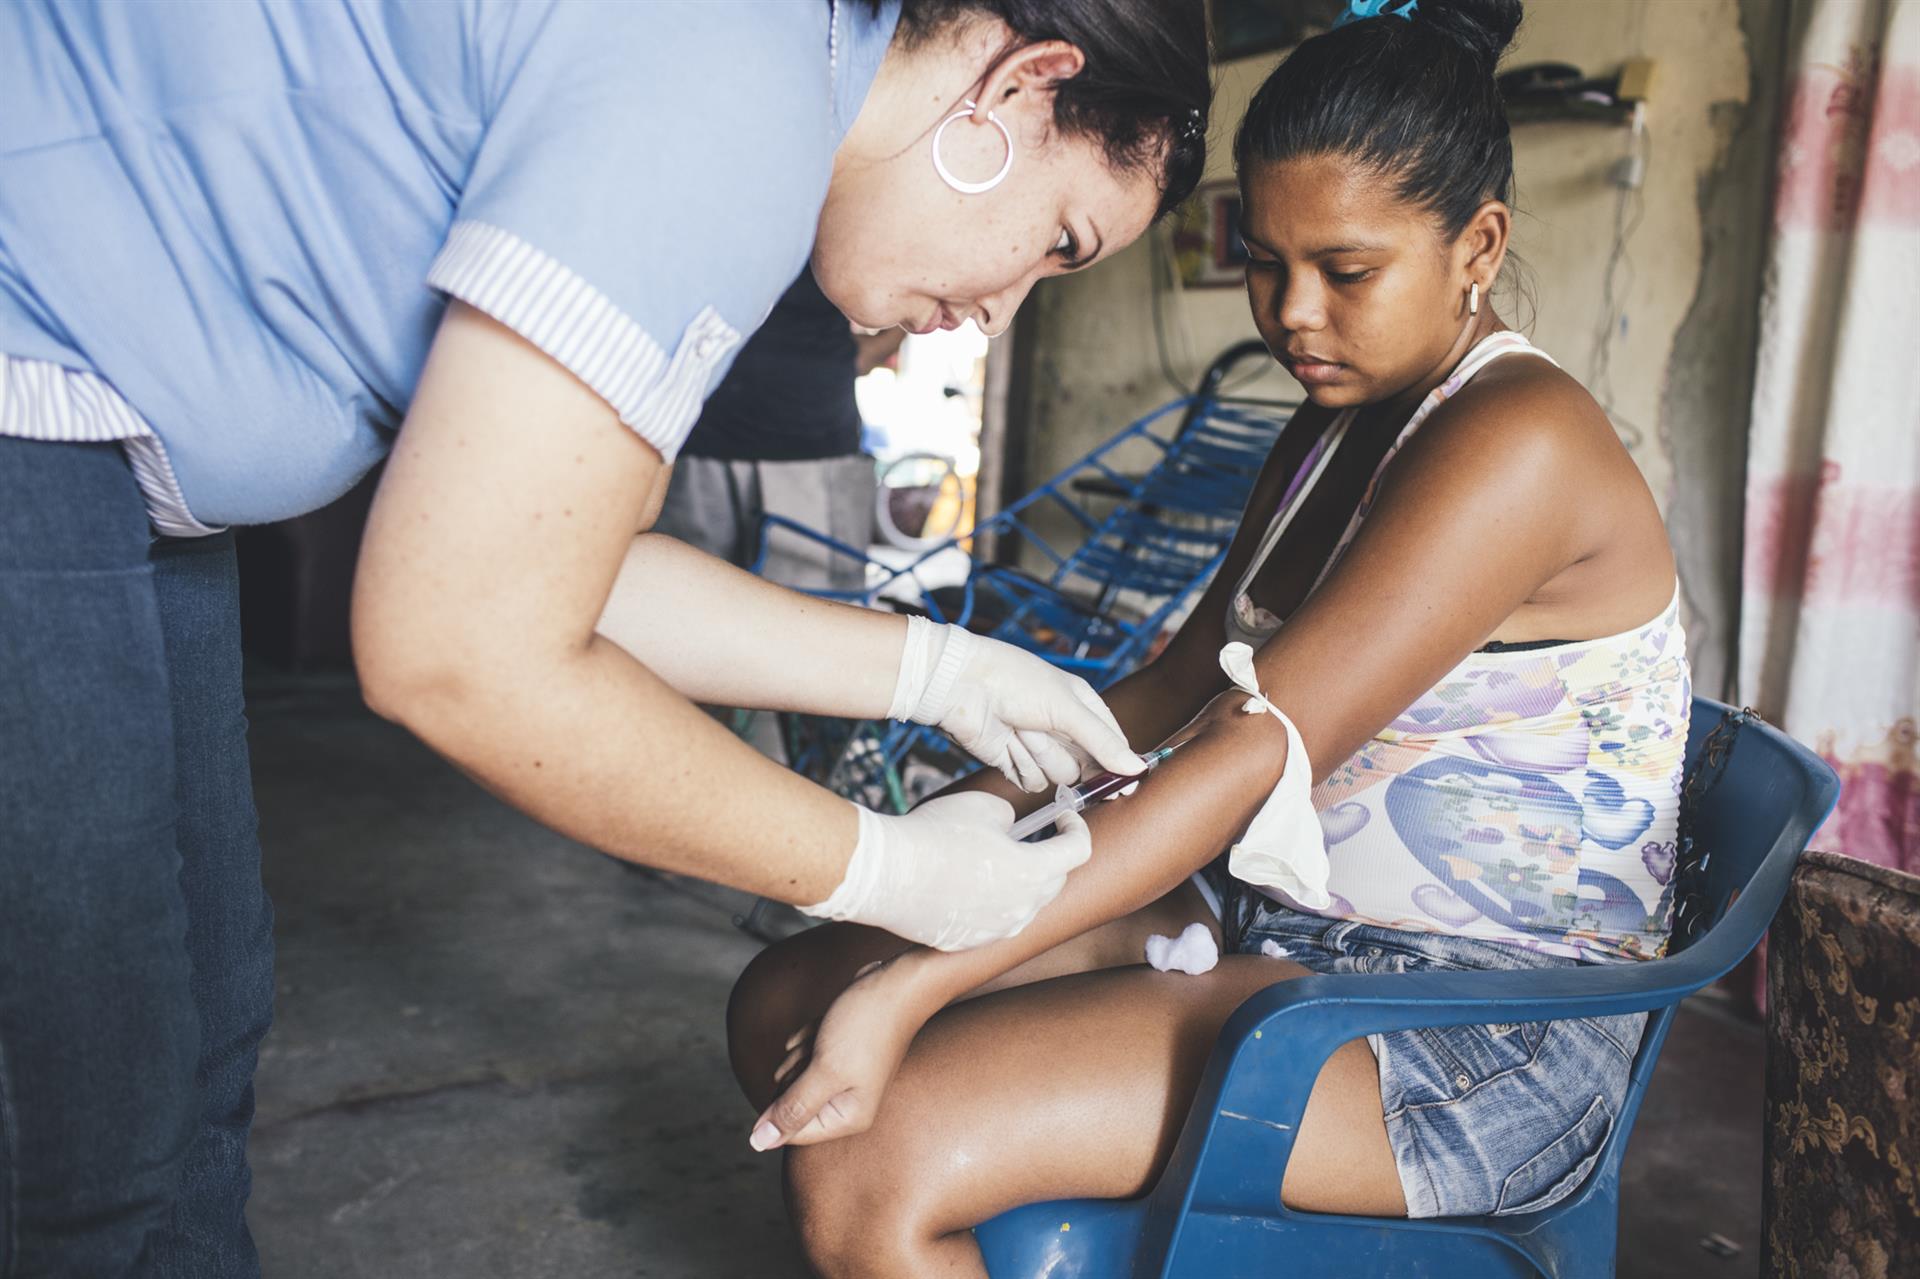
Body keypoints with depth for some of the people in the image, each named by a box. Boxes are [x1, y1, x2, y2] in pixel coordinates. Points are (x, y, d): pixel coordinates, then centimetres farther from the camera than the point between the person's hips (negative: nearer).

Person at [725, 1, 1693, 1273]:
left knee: (872, 1154, -24)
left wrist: (914, 986, -29)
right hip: (1280, 936, 9)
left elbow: (1256, 752, -27)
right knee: (785, 1002, 2)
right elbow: (1173, 693, 14)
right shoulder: (1336, 429, 13)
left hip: (1480, 1036, -9)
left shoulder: (1519, 442, -18)